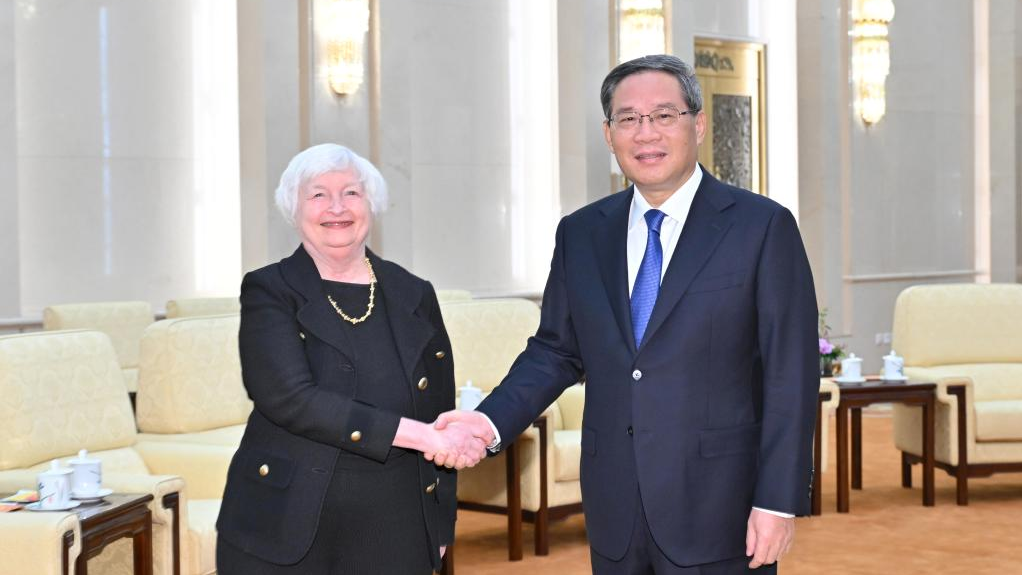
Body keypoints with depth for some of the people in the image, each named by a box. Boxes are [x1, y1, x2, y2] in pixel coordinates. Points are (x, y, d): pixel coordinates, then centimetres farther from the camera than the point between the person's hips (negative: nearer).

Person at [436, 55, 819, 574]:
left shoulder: (762, 226, -5)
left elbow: (791, 377, -7)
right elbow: (556, 351, 12)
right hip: (614, 514, 4)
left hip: (718, 512, -4)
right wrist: (491, 420, -5)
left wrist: (778, 502, -12)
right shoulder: (581, 233, 8)